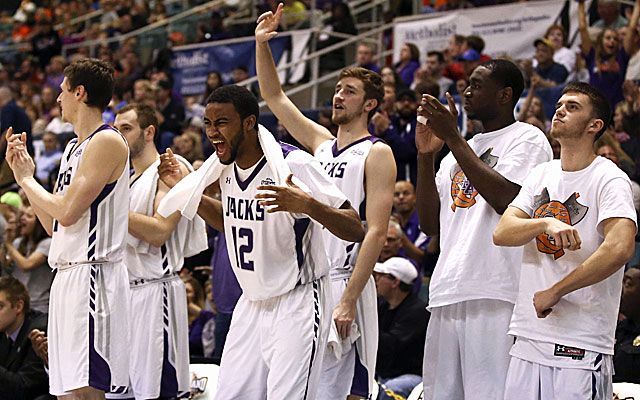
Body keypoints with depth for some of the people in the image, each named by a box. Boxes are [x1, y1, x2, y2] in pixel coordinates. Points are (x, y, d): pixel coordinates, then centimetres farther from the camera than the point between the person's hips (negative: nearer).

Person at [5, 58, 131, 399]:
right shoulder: (74, 147, 20)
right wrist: (22, 173, 15)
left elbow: (67, 212, -18)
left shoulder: (107, 142, -10)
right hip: (66, 276, 10)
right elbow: (53, 225, 21)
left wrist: (27, 180, -2)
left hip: (92, 277, -10)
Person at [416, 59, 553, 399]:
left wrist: (453, 138, -11)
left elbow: (505, 199, -16)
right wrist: (425, 155, 8)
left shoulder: (527, 139, 2)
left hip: (496, 296, -8)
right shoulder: (462, 150, 25)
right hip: (447, 295, 8)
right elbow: (431, 224, 19)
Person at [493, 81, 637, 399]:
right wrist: (546, 223, -19)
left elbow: (620, 248, -23)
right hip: (528, 339, 6)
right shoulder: (541, 175, 14)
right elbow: (501, 233, 2)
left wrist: (555, 292, -16)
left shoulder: (609, 179, -6)